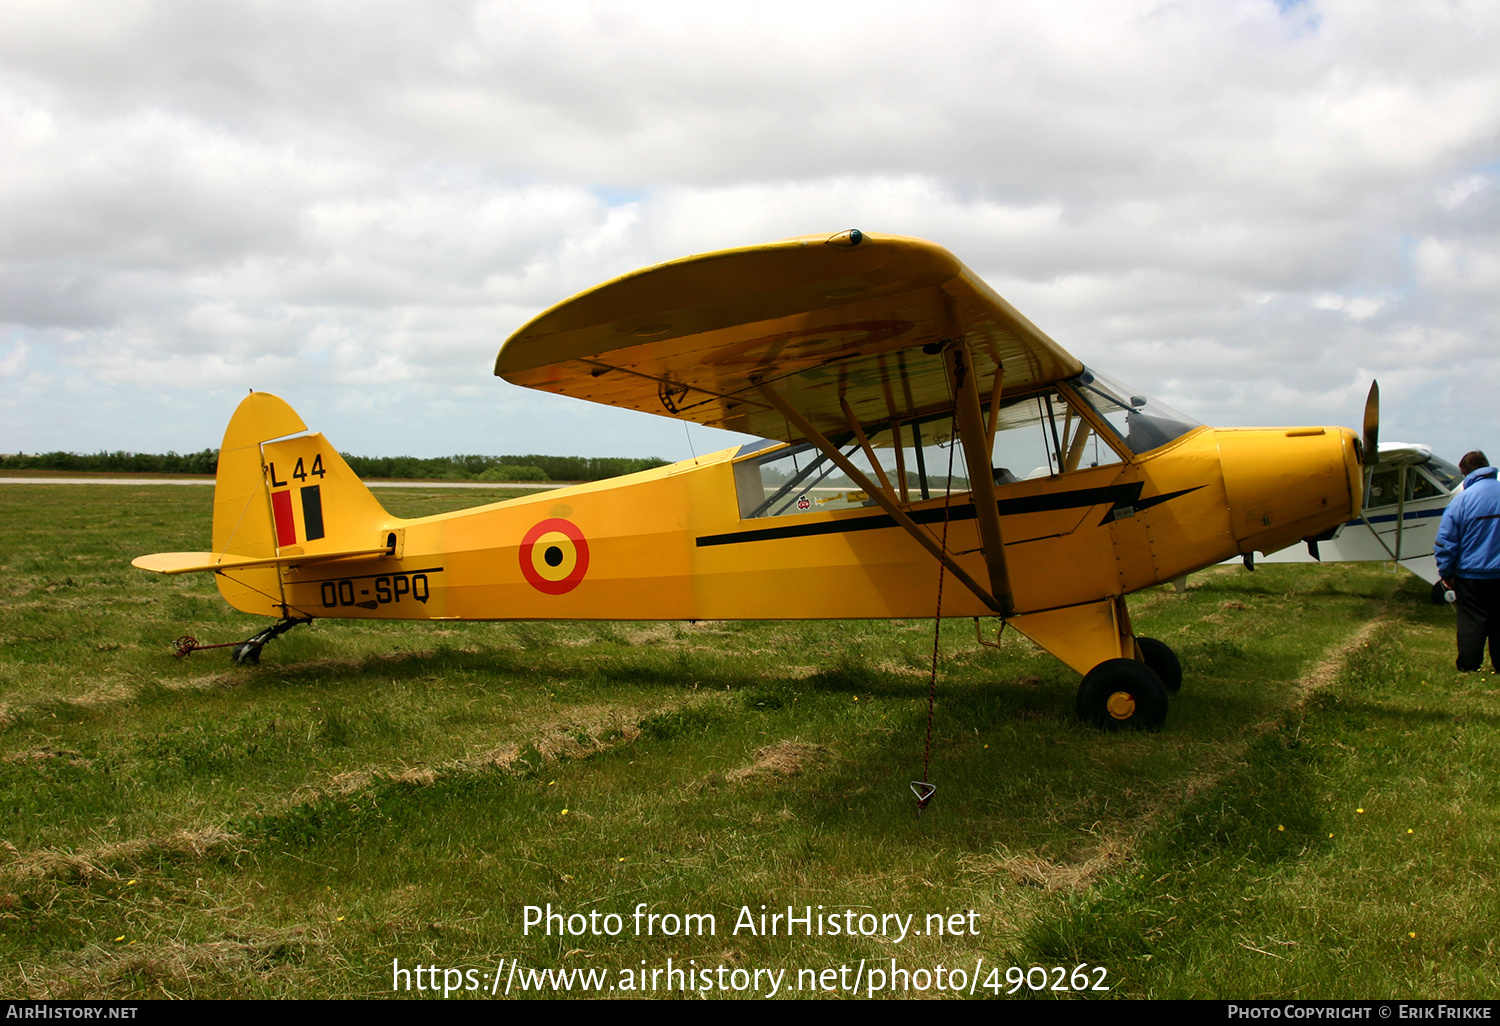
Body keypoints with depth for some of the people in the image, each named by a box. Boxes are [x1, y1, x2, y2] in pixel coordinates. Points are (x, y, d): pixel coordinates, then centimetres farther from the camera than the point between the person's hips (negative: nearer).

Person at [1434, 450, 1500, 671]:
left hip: (1472, 574, -3)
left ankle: (1469, 669, 8)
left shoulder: (1462, 500, -14)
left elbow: (1445, 542, -11)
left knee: (1472, 622, 4)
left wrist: (1446, 573, 1)